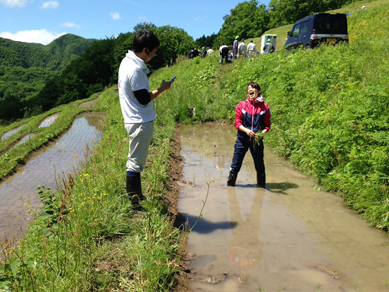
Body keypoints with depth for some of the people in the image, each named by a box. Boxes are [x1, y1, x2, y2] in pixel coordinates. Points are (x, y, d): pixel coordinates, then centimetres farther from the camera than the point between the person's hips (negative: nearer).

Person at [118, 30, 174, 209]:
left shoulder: (127, 61, 10)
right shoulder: (135, 70, -22)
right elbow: (144, 99, -19)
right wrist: (162, 89, -7)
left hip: (134, 120, 11)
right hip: (140, 122, -11)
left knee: (136, 160, 19)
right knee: (135, 162, -3)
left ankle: (137, 196, 33)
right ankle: (133, 203, 7)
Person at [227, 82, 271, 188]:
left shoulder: (264, 107, -1)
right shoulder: (242, 105, 0)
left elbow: (267, 125, 3)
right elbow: (237, 122, -2)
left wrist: (261, 133, -15)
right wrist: (246, 130, -18)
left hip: (257, 140, 0)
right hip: (242, 139, 0)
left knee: (259, 165, 11)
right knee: (236, 164, 5)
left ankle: (261, 185, 30)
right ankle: (230, 184, 21)